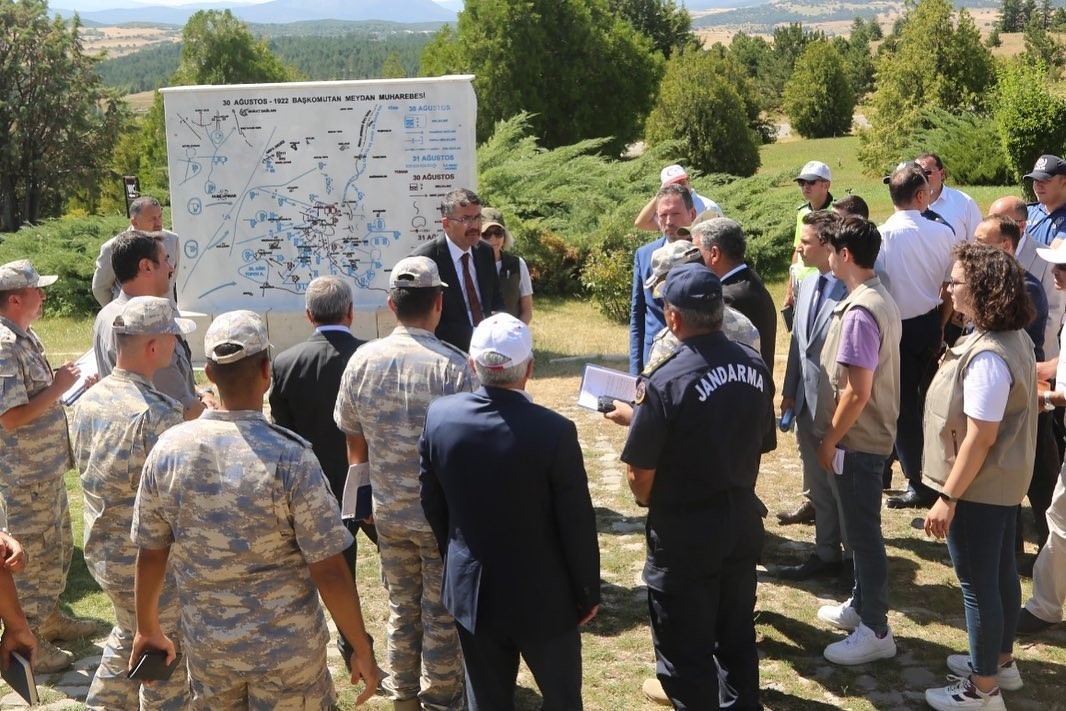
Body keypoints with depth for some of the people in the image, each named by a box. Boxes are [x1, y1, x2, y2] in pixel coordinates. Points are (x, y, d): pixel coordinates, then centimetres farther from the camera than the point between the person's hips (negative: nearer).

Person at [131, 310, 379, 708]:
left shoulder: (168, 450, -9)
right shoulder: (289, 457, -20)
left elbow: (150, 554, 1)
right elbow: (329, 571, -17)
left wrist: (148, 628, 17)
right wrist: (362, 649, -6)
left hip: (205, 648, 4)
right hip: (287, 651, -3)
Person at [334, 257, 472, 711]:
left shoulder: (363, 360, -7)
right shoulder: (454, 366, -19)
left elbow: (354, 442, 3)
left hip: (388, 512, 4)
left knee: (401, 606, 21)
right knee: (442, 613, 13)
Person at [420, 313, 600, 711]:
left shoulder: (440, 416, -12)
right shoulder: (554, 431, -24)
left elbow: (432, 504, 2)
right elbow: (577, 527, -15)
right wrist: (588, 594, 1)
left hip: (470, 590, 4)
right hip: (543, 597, -3)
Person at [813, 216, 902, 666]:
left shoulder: (859, 312, -24)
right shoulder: (879, 299, 7)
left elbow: (857, 392, -25)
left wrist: (830, 440, -14)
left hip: (857, 439, -10)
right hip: (871, 434, 10)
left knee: (863, 531, 0)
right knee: (860, 527, 20)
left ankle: (876, 630, 10)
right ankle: (860, 605, 34)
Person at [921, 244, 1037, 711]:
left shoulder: (987, 356, -28)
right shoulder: (1014, 338, 3)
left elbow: (980, 437, -27)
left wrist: (947, 498, -23)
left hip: (979, 487, -10)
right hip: (1004, 481, 10)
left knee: (978, 583, 3)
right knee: (1000, 572, 21)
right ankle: (999, 660, 39)